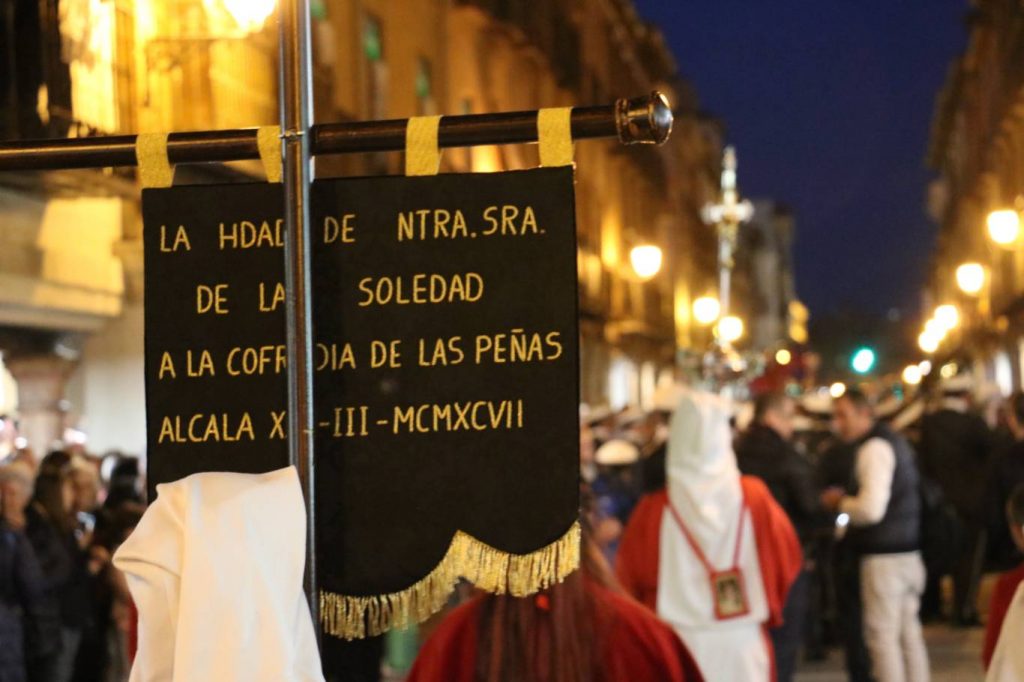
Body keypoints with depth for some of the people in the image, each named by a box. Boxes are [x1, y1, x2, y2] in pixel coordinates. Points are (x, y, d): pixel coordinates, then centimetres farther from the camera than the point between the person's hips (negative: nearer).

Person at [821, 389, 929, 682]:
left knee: (882, 636, -5)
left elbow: (871, 509, -23)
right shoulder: (895, 441, 16)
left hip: (883, 557, -10)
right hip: (908, 552, 10)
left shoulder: (874, 447, -14)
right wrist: (848, 500, 18)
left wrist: (840, 502, -6)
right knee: (909, 633, 12)